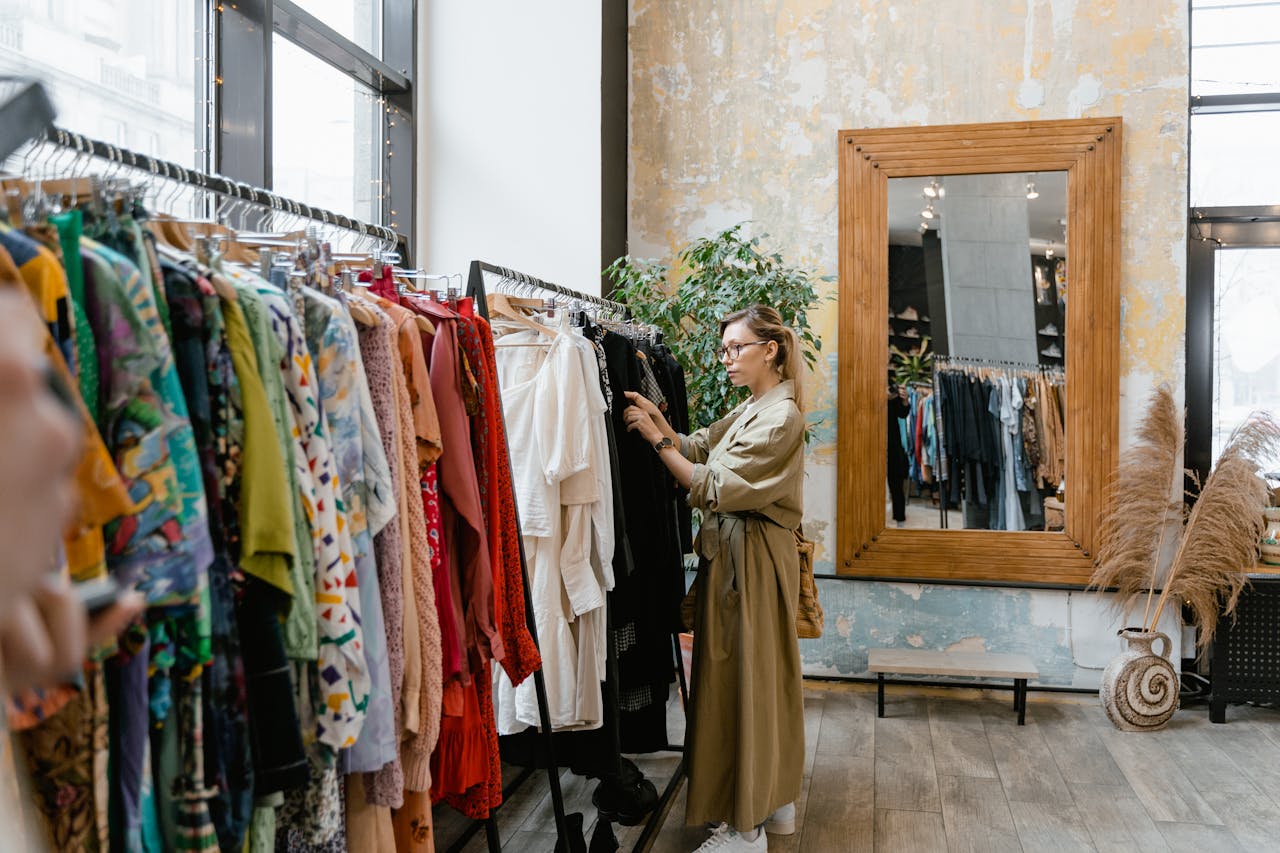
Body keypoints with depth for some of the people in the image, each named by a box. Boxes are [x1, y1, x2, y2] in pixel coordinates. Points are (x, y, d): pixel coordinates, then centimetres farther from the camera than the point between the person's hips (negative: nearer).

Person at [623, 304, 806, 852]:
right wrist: (659, 420, -10)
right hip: (734, 552, 9)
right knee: (762, 676, 16)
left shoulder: (780, 417, -16)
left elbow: (714, 487, -20)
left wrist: (656, 439, -16)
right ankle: (775, 800, 30)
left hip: (751, 558, -9)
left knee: (742, 680, -1)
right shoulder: (750, 410, 14)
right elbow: (698, 447, 5)